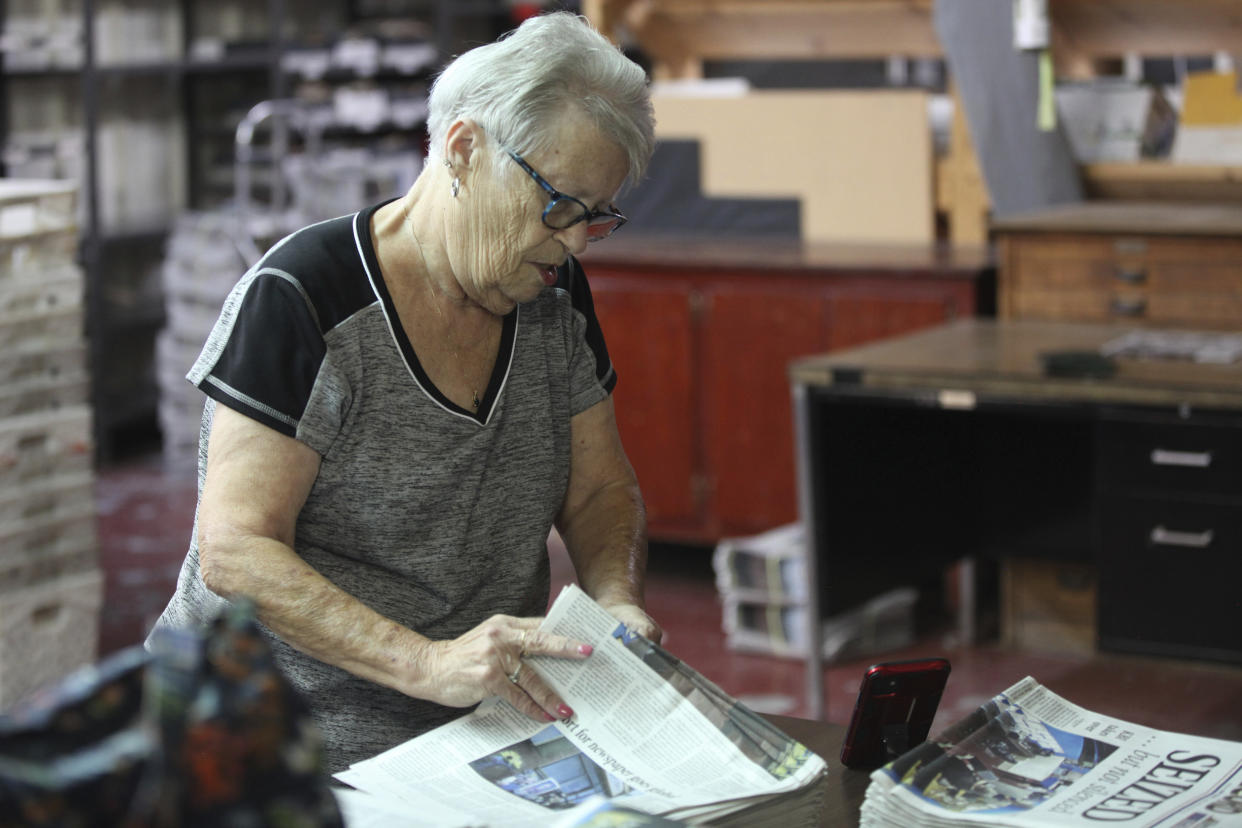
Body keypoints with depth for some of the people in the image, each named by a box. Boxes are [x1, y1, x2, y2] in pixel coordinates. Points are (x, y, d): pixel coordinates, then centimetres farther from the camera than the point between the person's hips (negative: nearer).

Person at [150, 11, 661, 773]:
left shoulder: (555, 294, 7)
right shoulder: (300, 300, -14)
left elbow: (601, 491, 15)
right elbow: (233, 553, -19)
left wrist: (618, 601, -8)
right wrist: (427, 664, -31)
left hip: (490, 735, 6)